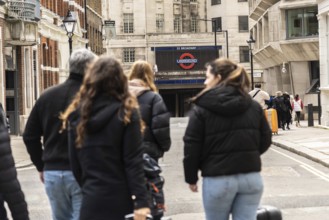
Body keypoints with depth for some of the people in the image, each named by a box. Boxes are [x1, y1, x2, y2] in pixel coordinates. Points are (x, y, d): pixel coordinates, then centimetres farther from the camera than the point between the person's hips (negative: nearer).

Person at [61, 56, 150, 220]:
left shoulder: (77, 114, 3)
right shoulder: (126, 113, -7)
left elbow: (74, 163, 7)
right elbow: (134, 162, -12)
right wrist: (140, 201, -13)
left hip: (92, 199, 2)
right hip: (121, 197, -2)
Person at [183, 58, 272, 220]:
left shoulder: (202, 108, -6)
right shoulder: (254, 106, 6)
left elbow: (192, 147, -6)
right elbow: (265, 140, 11)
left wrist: (191, 177, 5)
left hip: (218, 179, -3)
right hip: (251, 177, 3)